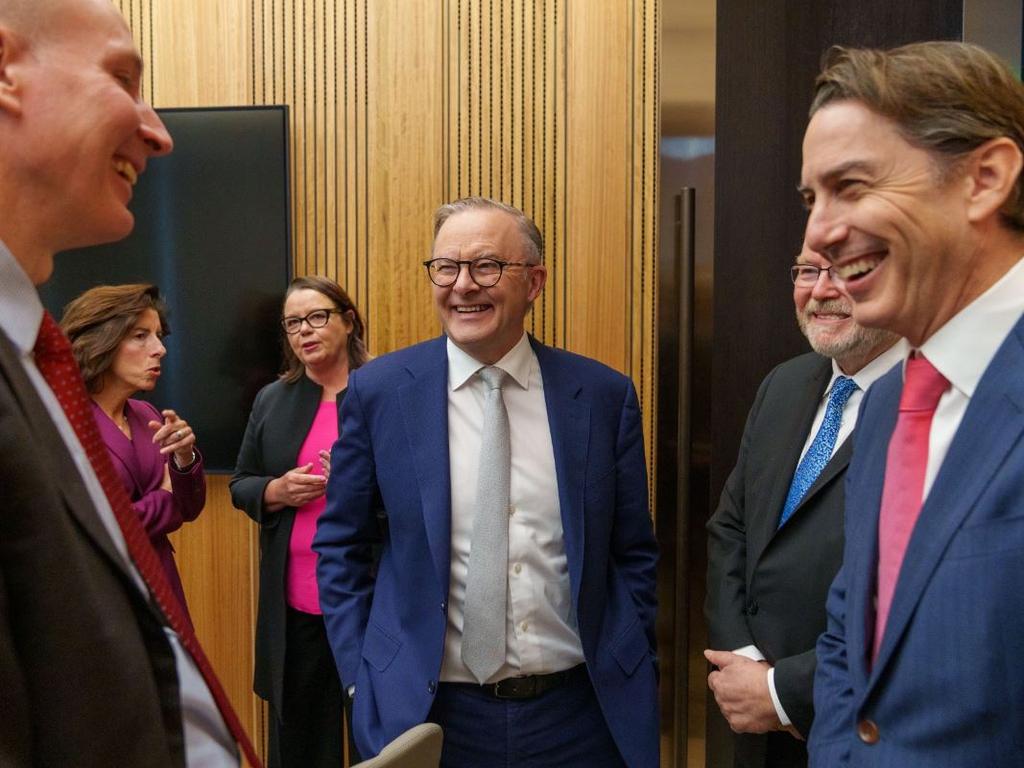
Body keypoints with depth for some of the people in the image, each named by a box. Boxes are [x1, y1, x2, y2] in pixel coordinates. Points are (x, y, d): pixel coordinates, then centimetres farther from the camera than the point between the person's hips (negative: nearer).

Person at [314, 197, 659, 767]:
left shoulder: (605, 394, -4)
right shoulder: (378, 392, -5)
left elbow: (634, 553, 3)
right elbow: (340, 547, 2)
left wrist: (630, 680, -2)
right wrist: (364, 681, -3)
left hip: (579, 713, 1)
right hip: (429, 715, 0)